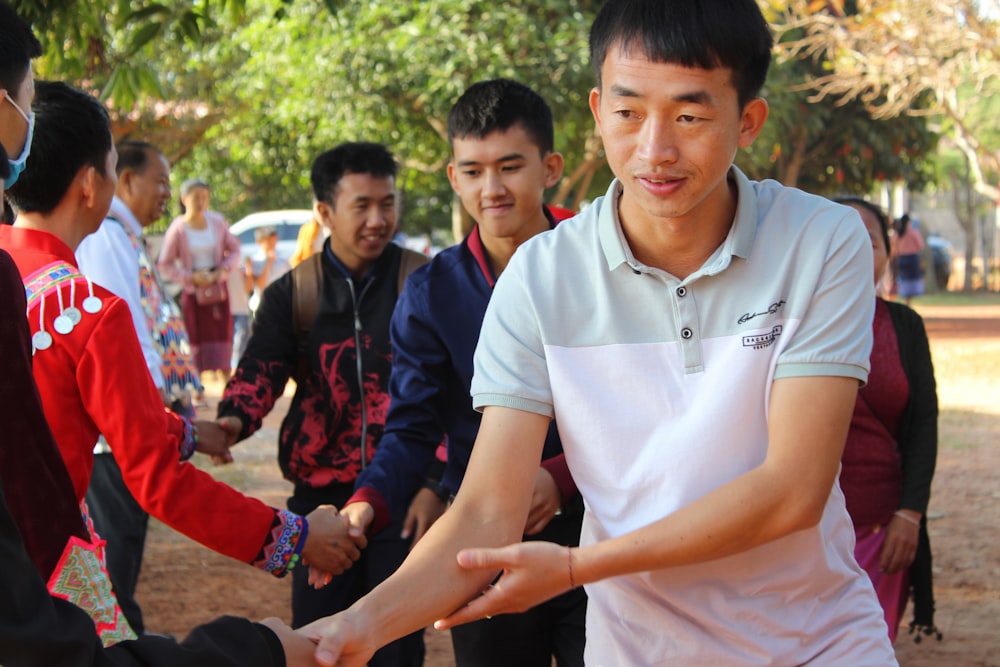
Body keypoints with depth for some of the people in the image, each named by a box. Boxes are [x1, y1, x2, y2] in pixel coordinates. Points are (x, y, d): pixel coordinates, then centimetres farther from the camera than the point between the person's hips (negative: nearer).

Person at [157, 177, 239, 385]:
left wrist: (222, 271, -7)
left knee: (222, 336, 3)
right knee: (195, 339, -2)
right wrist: (192, 277, -15)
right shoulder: (178, 228, -9)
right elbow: (164, 265, -6)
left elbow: (234, 249, 10)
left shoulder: (217, 221, 1)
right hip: (192, 292, -3)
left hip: (218, 288, 3)